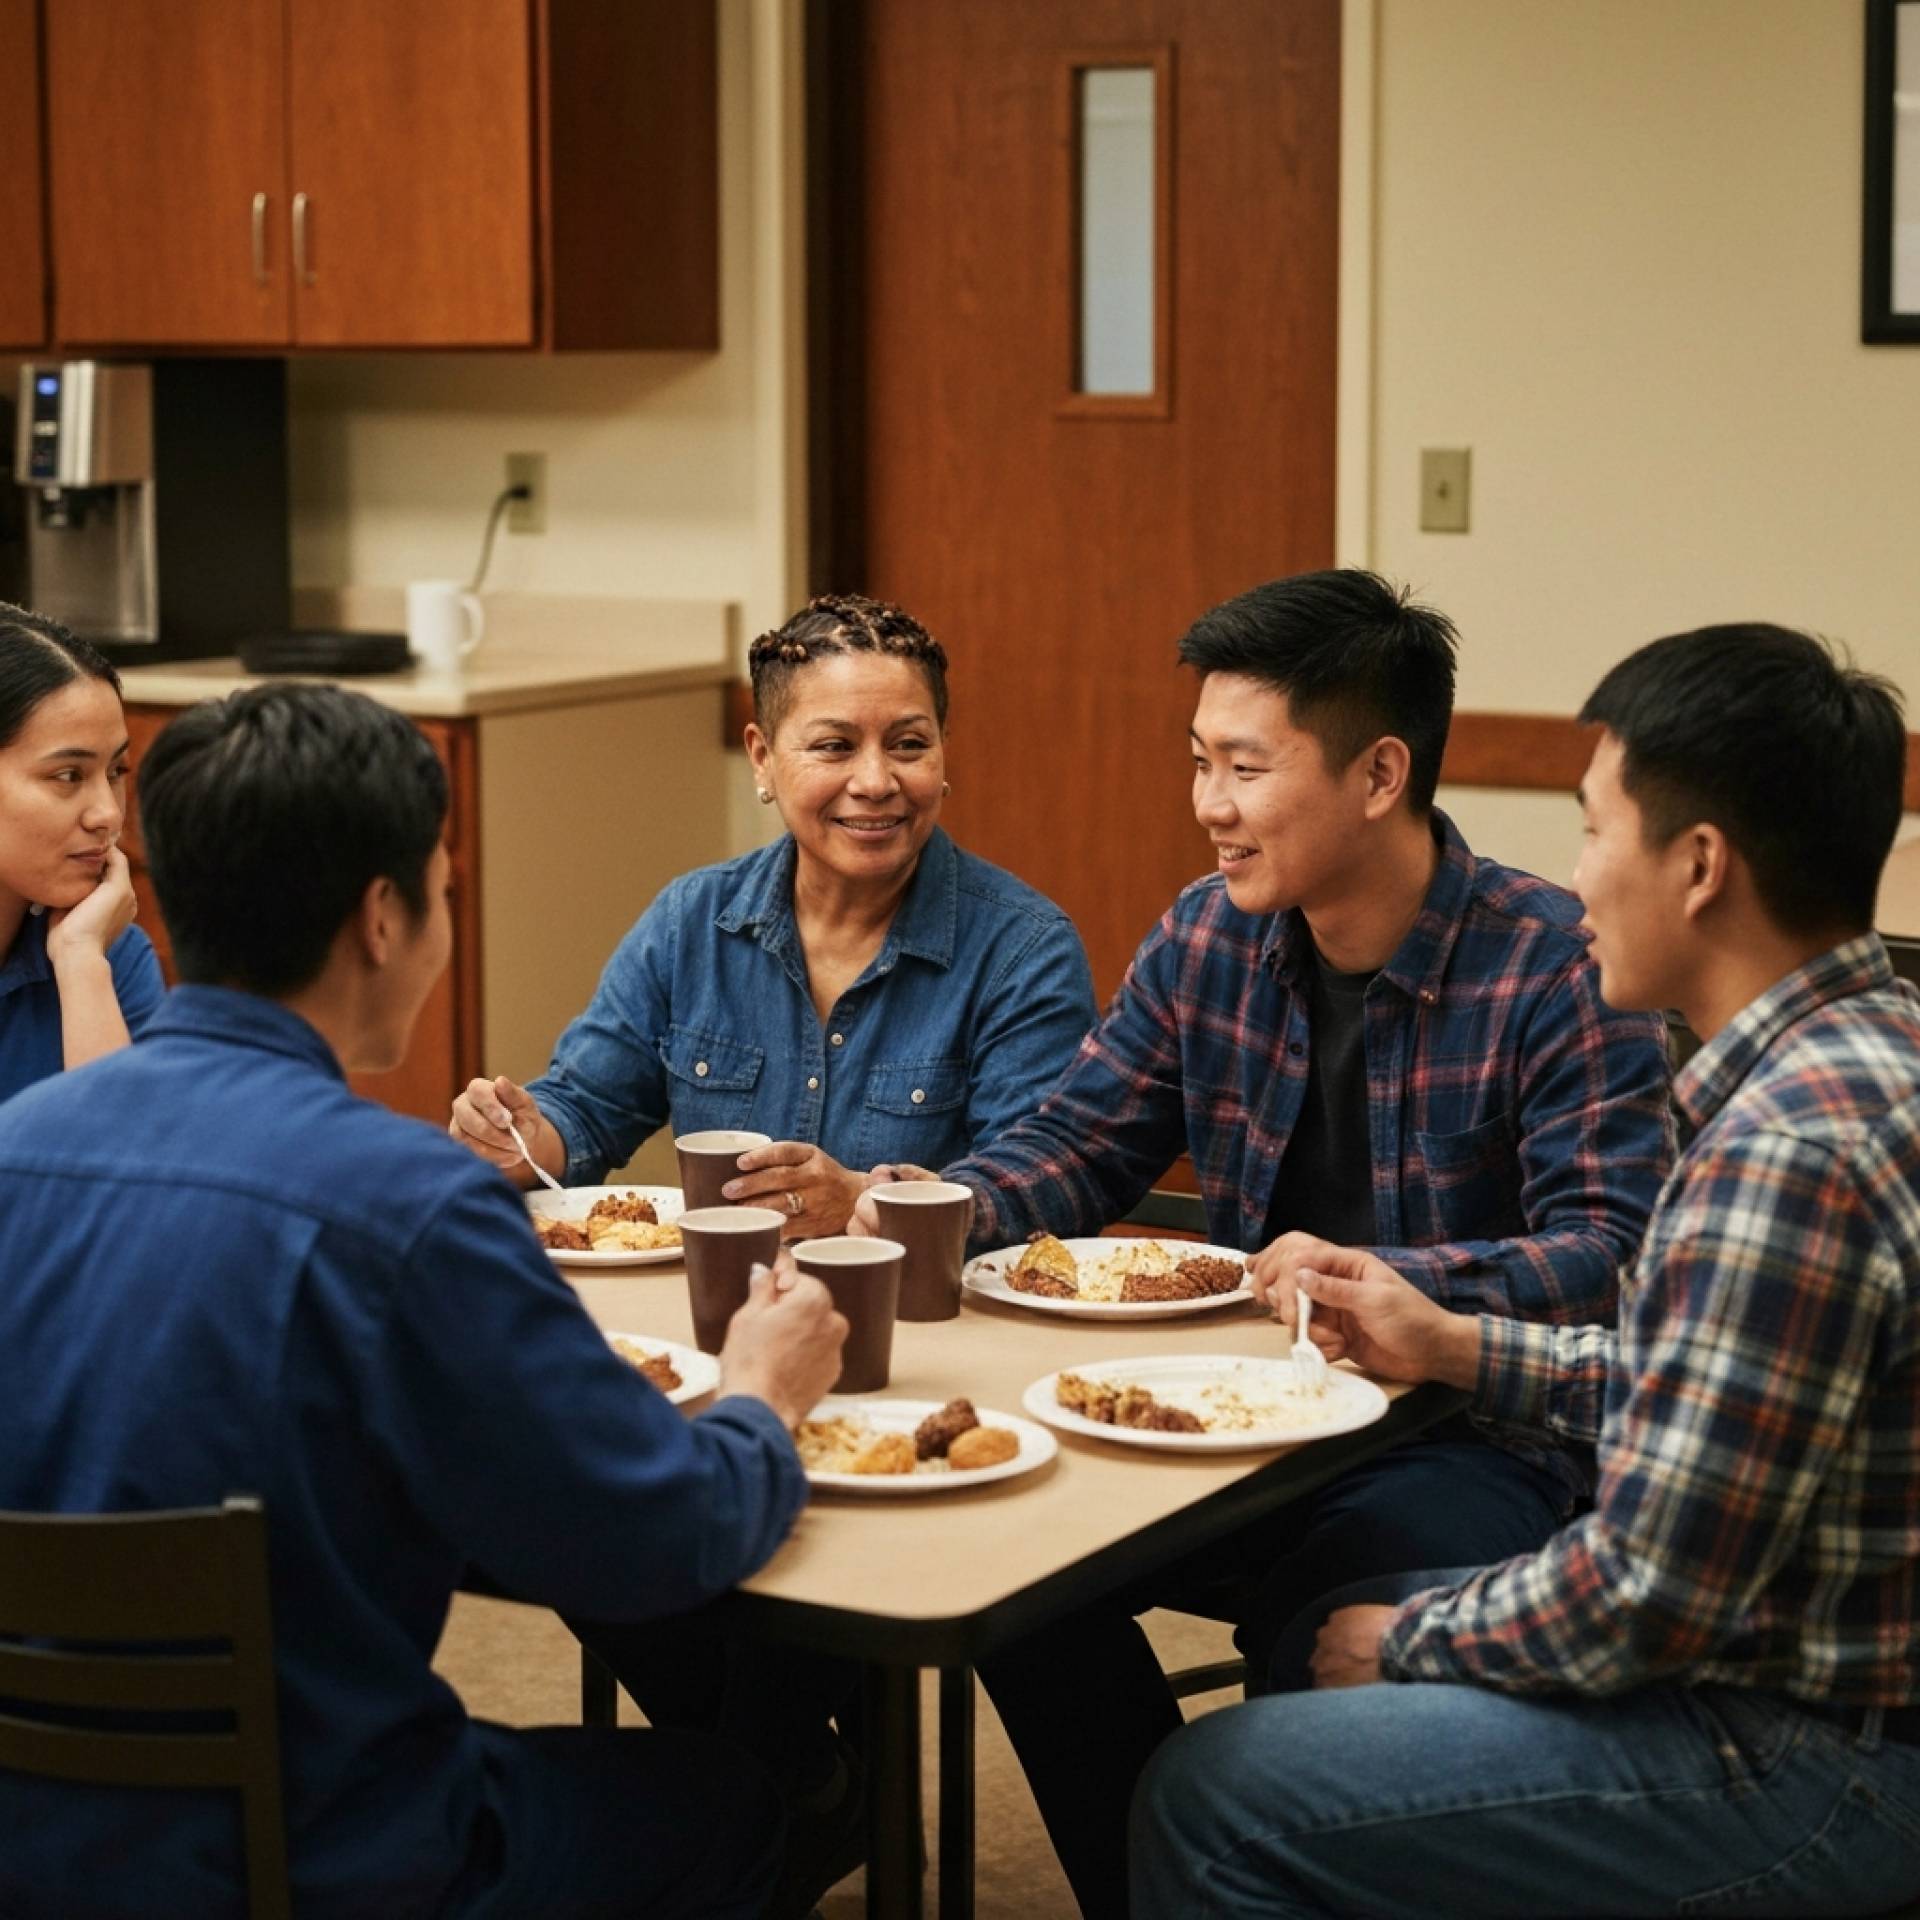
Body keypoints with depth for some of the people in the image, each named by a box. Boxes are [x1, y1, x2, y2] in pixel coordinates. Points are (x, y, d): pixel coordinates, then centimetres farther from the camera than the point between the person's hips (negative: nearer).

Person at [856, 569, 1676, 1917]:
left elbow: (1613, 1252, -21)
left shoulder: (1556, 969, -14)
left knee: (1312, 1619, -34)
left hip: (1478, 1442, -6)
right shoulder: (1208, 939, 4)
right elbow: (1079, 1143, 10)